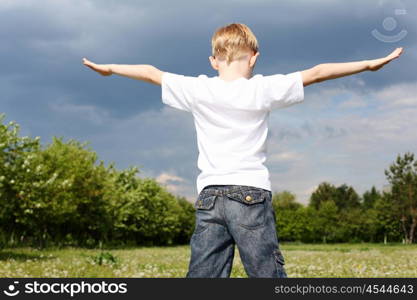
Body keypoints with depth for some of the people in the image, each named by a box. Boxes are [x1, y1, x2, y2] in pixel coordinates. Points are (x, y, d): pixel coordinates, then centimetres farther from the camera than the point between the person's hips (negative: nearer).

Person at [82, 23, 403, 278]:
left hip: (209, 197, 3)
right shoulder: (263, 89, -2)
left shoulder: (198, 90, 4)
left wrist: (108, 68, 31)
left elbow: (151, 73, 16)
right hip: (252, 195, -2)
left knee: (202, 276, 4)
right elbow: (316, 73, 4)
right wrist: (370, 64, 11)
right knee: (269, 275, 0)